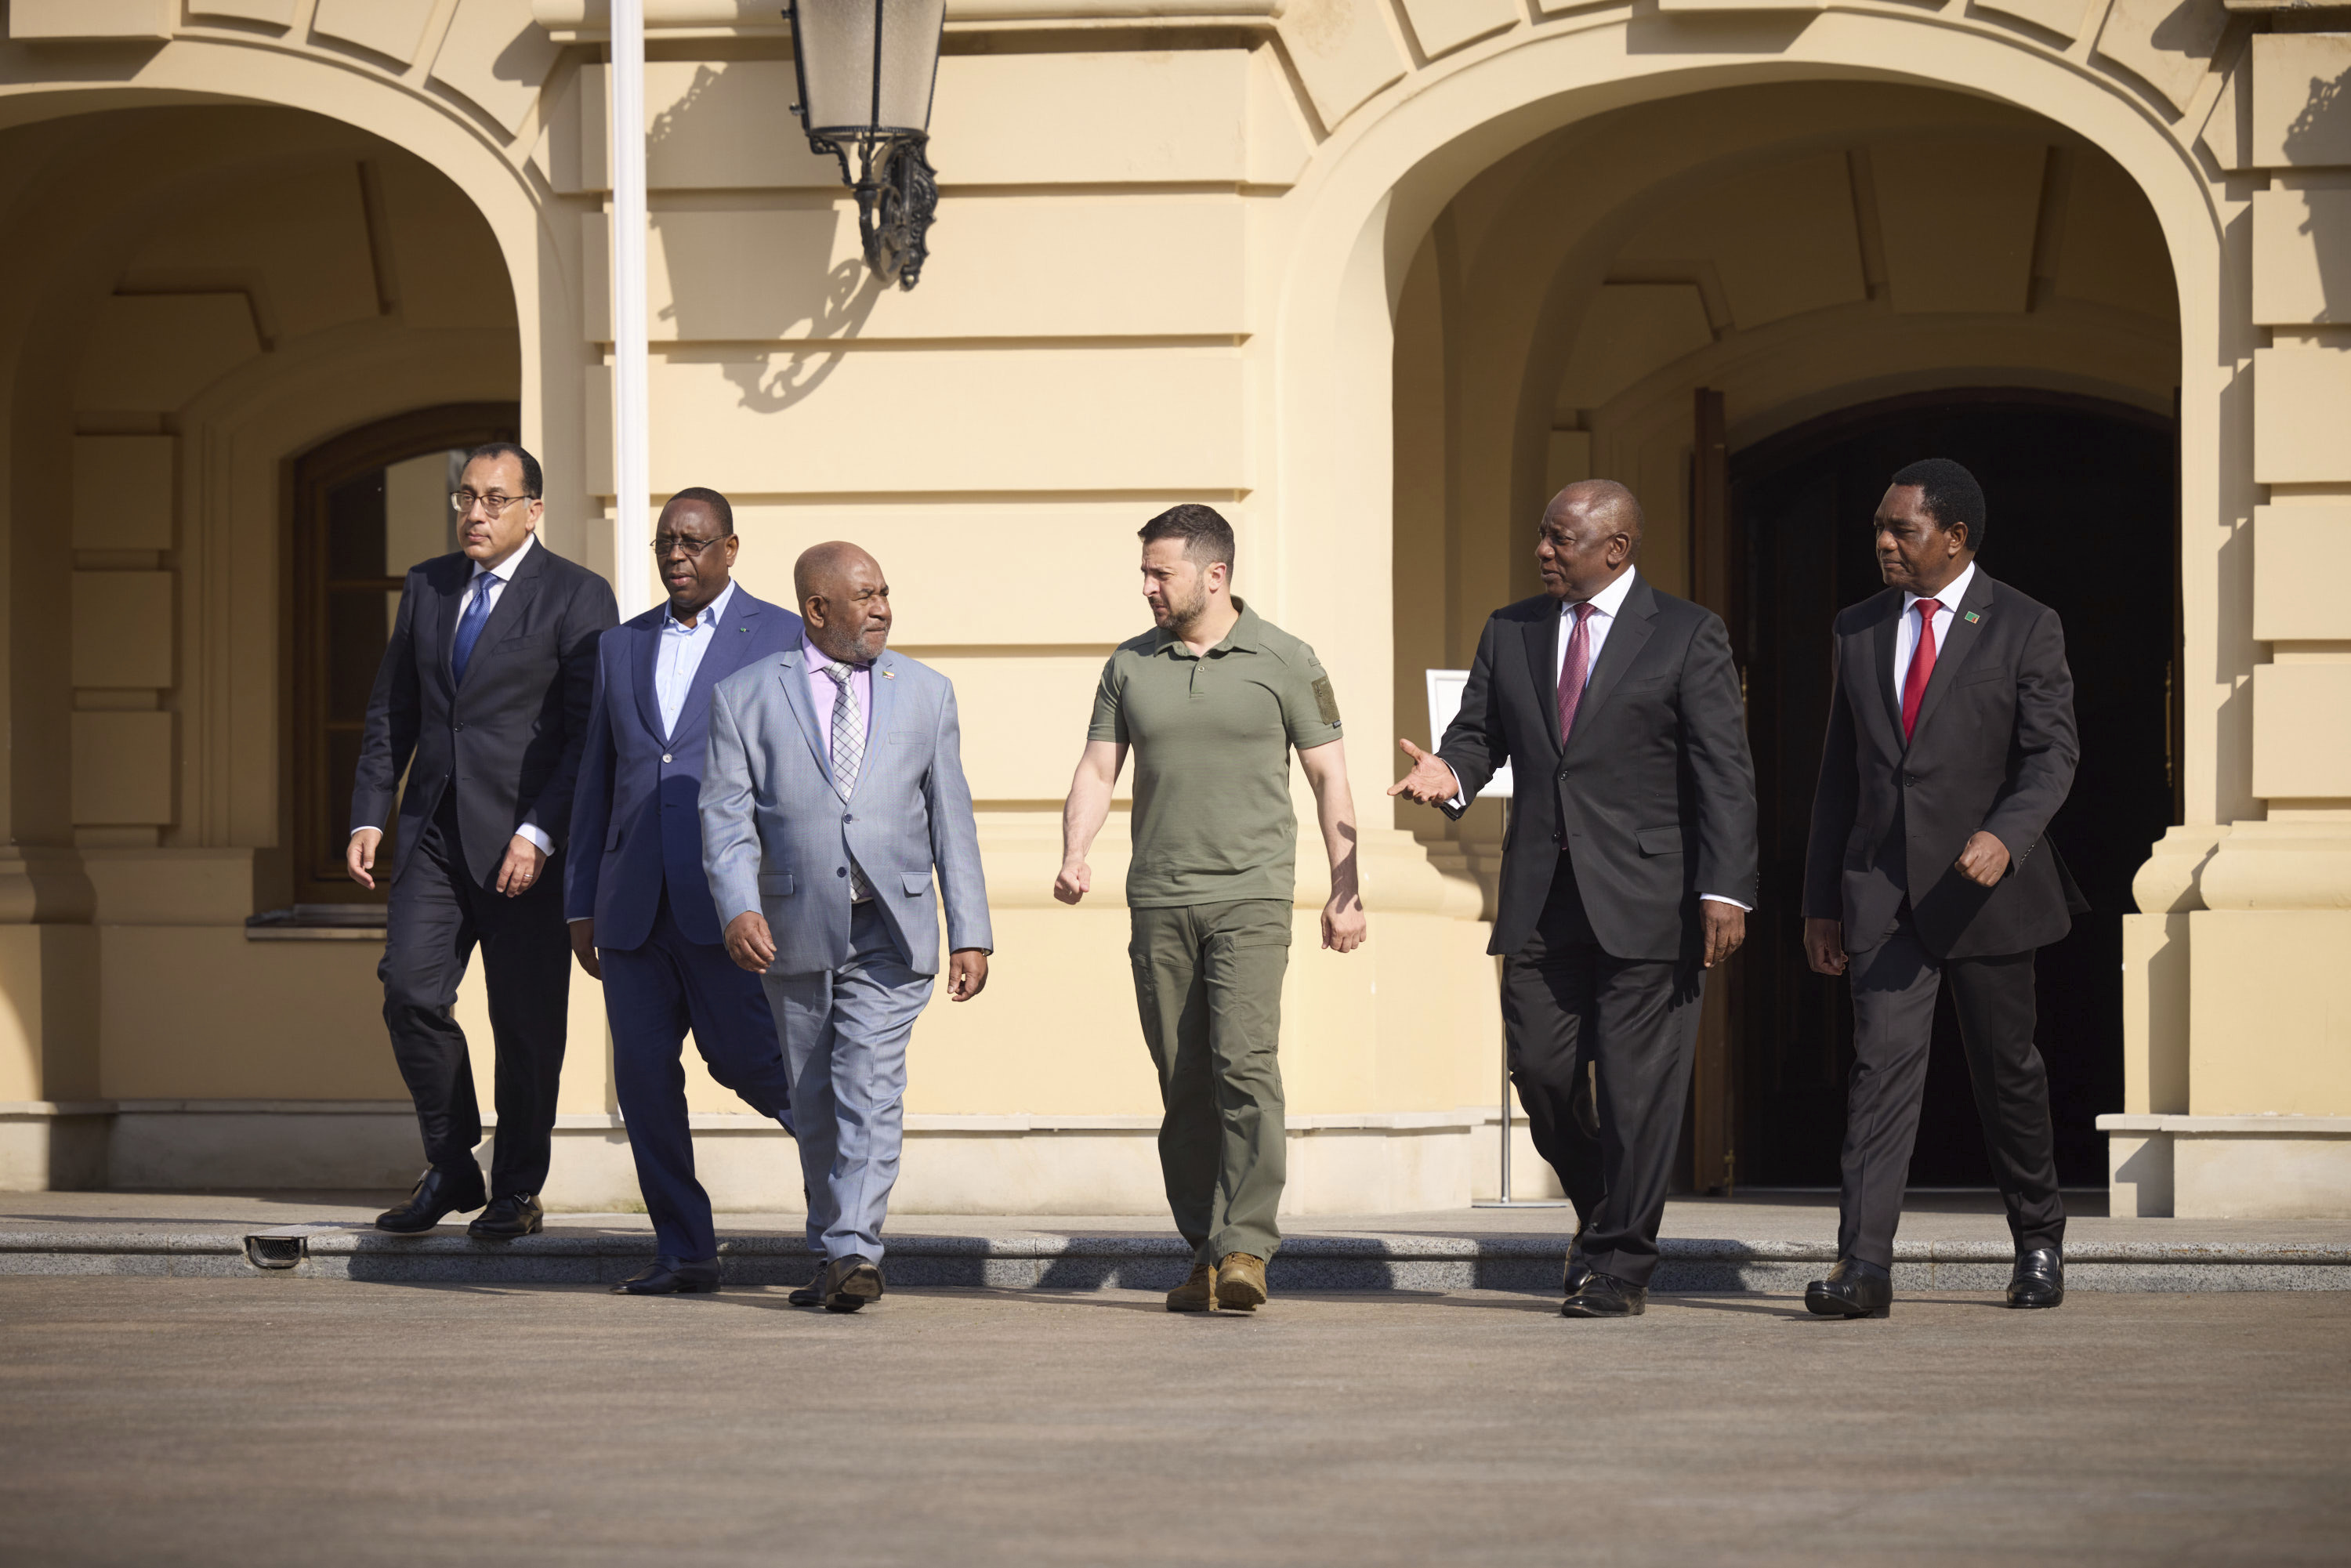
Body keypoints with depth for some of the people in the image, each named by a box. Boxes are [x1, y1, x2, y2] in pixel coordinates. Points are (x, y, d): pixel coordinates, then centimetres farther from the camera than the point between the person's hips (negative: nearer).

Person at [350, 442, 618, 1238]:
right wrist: (369, 816, 8)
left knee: (525, 1020, 0)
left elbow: (591, 732, -8)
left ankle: (517, 1192, 13)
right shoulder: (426, 586, 13)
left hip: (526, 840, -4)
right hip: (435, 832, 4)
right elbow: (391, 710, 17)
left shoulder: (576, 597, -3)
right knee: (411, 992, -7)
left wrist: (539, 835, -16)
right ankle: (449, 1167, 10)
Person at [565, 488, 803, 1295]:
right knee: (642, 1071, 0)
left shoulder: (783, 638, 3)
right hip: (635, 907, 4)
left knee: (744, 1055, -9)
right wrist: (581, 903, 14)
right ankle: (683, 1250, 6)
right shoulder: (621, 646, 16)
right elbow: (596, 779, 18)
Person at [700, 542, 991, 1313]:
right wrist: (739, 909, -19)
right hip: (796, 930, 1)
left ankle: (853, 1251, -19)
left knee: (869, 1090, -14)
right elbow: (726, 815, -3)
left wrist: (970, 934, 4)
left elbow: (951, 817, 9)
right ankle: (834, 1257, 19)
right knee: (814, 1102, 8)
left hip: (891, 930, -1)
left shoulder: (926, 693, 9)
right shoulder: (745, 696, 3)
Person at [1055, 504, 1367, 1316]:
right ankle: (1205, 1252, 10)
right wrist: (1074, 855, -10)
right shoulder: (1130, 665, 10)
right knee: (1183, 1082, 4)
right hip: (1159, 903, 4)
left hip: (1250, 894, -4)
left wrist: (1346, 891, -1)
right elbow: (1097, 770, 8)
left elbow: (1329, 777, 3)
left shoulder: (1283, 661, 1)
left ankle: (1246, 1249, -20)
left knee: (1245, 1064, -17)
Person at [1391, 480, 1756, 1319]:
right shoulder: (1510, 632, 13)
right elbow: (1478, 733, 15)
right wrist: (1450, 772, -11)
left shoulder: (1687, 636, -1)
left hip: (1648, 898, -4)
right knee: (1539, 1070, 2)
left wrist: (1725, 890, -15)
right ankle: (1600, 1208, 27)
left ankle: (1619, 1264, 6)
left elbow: (1725, 772, -6)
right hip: (1543, 899, 5)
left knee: (1636, 1086, -3)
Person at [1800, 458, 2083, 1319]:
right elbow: (1840, 771, 14)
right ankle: (1863, 1266, -17)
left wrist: (2006, 836, -28)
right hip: (1883, 892, 2)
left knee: (2007, 1071, 9)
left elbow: (2053, 752, -9)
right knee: (1882, 1066, -9)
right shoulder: (1859, 629, 10)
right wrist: (1821, 899, 11)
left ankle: (2039, 1242, 29)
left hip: (1985, 886, -2)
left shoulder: (2025, 628, -3)